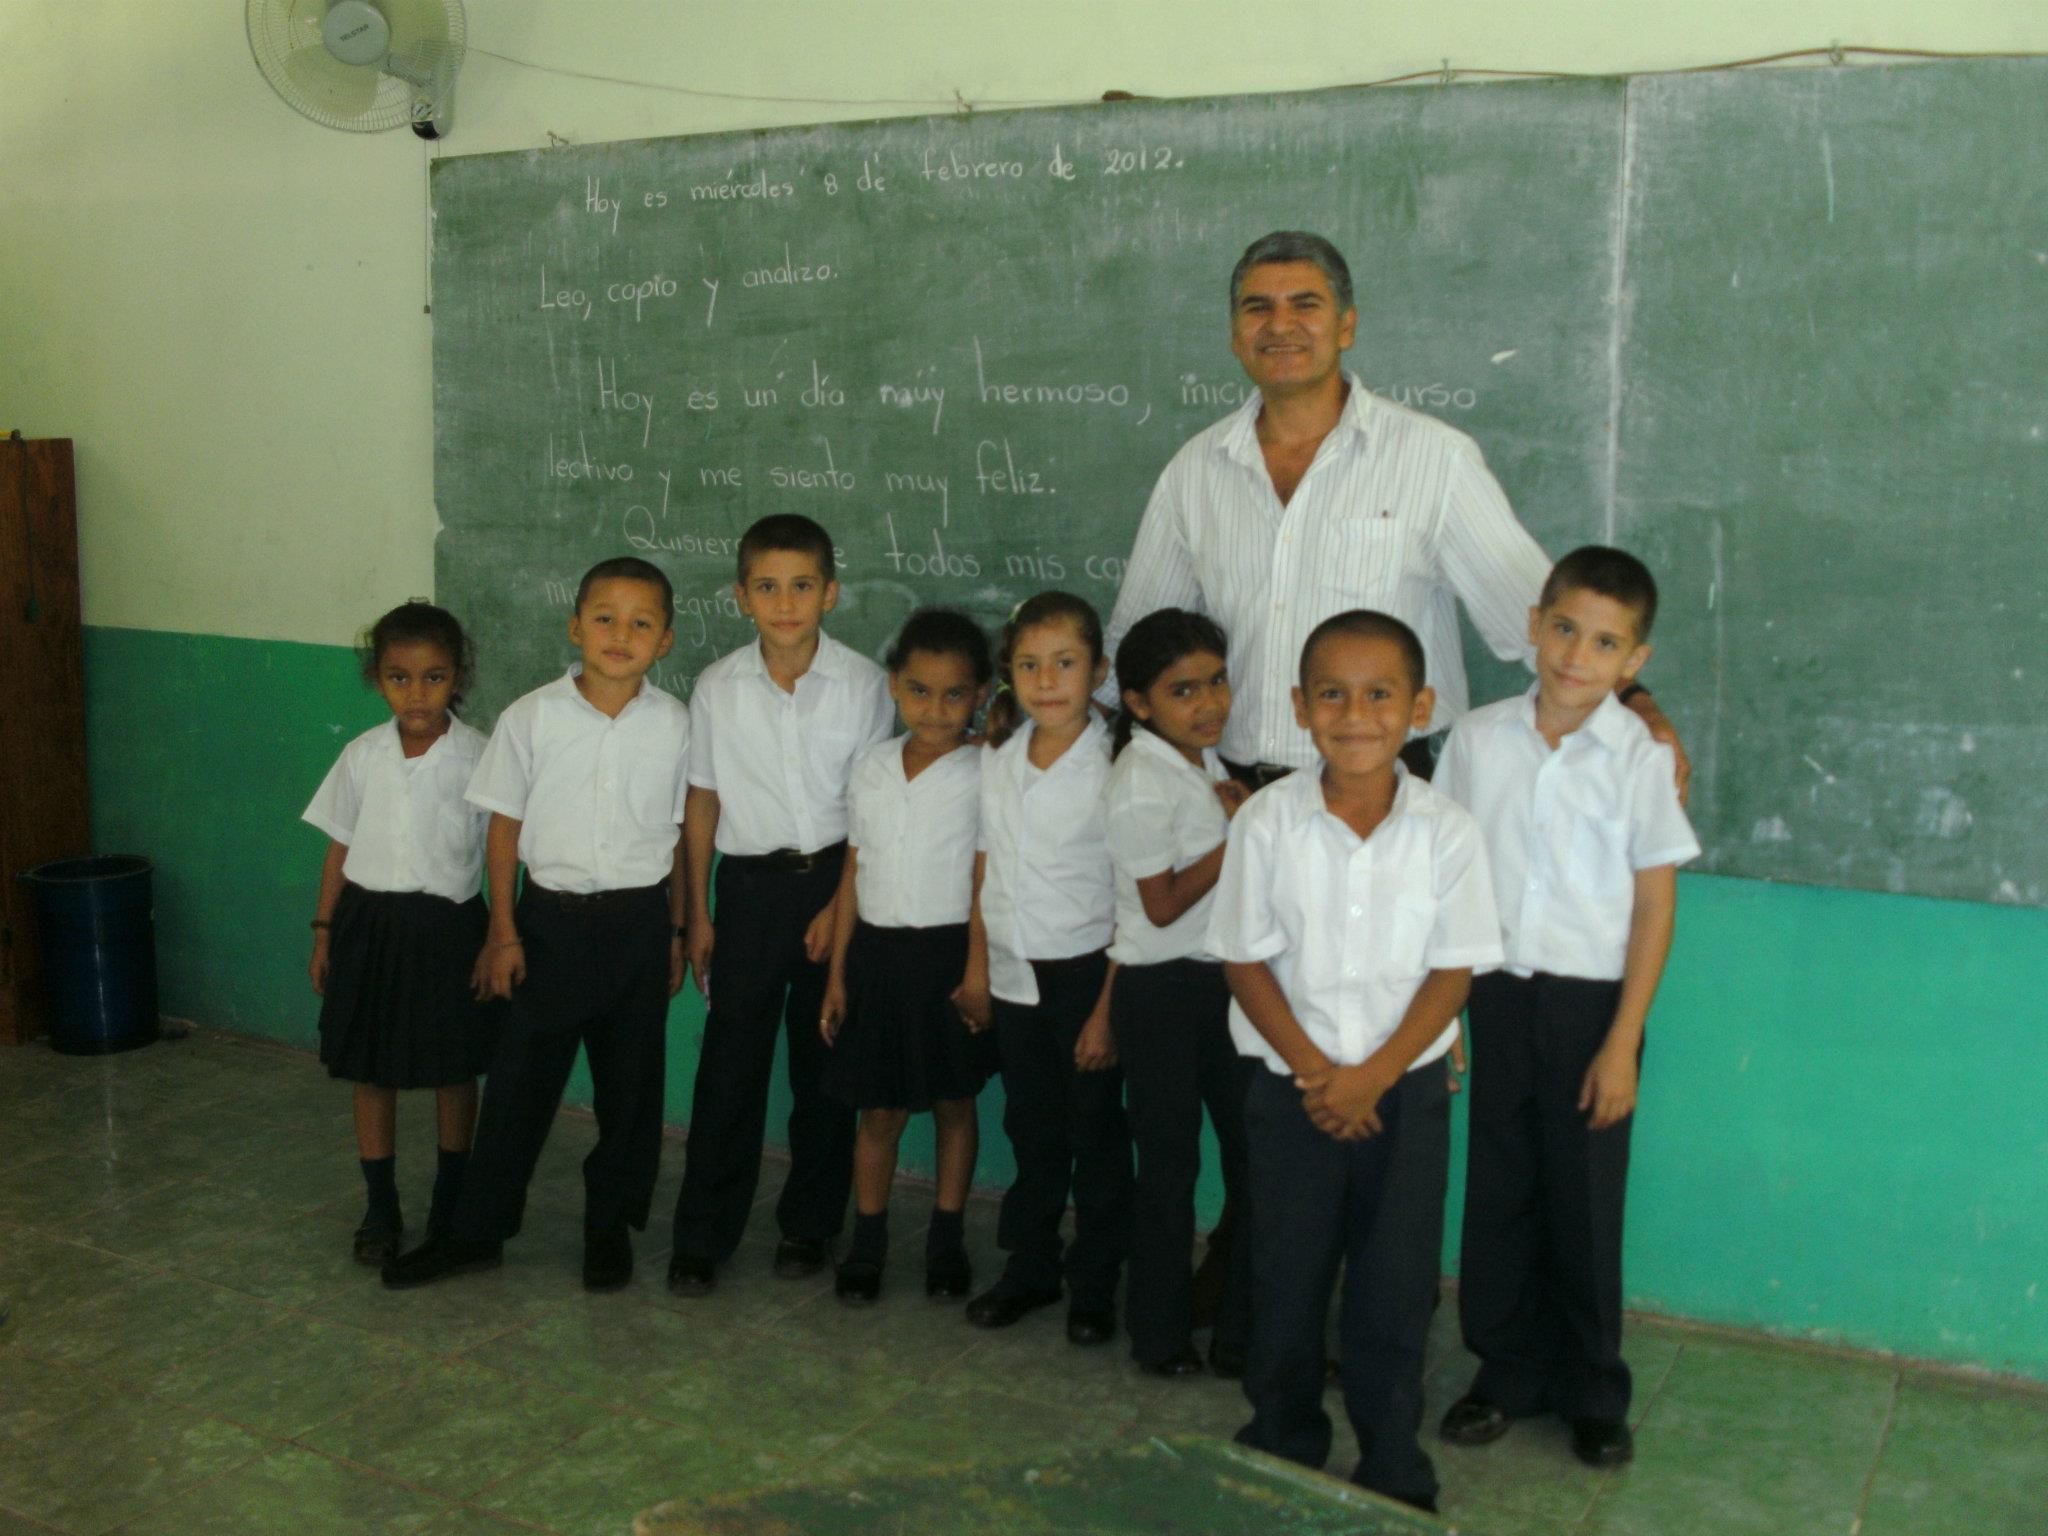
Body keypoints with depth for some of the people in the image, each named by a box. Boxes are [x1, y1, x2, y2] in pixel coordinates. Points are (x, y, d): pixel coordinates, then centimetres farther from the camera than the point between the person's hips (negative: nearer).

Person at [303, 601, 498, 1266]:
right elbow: (340, 847, 8)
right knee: (371, 1072, 10)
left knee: (454, 1072, 10)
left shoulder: (477, 756, -9)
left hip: (448, 924, -2)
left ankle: (450, 1203, 28)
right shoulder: (363, 755, -1)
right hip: (370, 922, 3)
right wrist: (323, 931, 9)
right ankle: (381, 1207, 24)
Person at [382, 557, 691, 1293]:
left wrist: (675, 933, 6)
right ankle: (476, 1230, 20)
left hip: (638, 921, 1)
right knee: (519, 1080, 6)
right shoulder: (532, 717, -7)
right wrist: (503, 932, -2)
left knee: (630, 1083, 10)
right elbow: (504, 826, -1)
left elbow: (681, 835, 5)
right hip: (550, 919, -1)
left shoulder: (674, 725, -3)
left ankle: (610, 1224, 28)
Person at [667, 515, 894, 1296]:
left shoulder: (864, 684, -6)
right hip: (749, 882, 1)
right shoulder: (718, 688, -2)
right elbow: (702, 803, 4)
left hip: (835, 879, 0)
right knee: (731, 1058, 1)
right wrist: (698, 913, 4)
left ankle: (809, 1223, 24)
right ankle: (702, 1237, 12)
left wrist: (841, 907, -9)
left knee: (825, 1060, 9)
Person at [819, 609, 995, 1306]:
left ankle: (946, 1239, 26)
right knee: (879, 1109, 9)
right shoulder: (872, 769, 4)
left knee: (954, 1102, 11)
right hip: (877, 953, 3)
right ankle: (867, 1241, 23)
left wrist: (979, 973, -13)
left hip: (950, 955, -3)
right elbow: (853, 873, 9)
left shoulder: (984, 774, -8)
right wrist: (837, 973, 8)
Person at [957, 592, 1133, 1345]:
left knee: (1096, 1136, 8)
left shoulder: (1113, 769, -15)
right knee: (1032, 1130, 17)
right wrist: (976, 968, 10)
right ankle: (1030, 1267, 32)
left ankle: (1094, 1284, 23)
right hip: (1014, 973, 5)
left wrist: (1108, 1008, -14)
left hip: (1084, 972, -5)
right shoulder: (999, 761, 2)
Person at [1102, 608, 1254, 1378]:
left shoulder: (1204, 759, 7)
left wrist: (1240, 810, -2)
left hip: (1224, 979, 8)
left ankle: (1243, 1329, 22)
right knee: (1170, 1163, 5)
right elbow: (1163, 904, -19)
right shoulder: (1142, 785, -18)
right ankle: (1162, 1335, 22)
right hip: (1161, 991, -8)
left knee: (1253, 1148, 10)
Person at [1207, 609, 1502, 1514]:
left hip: (1405, 1091, 0)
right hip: (1292, 1090, 0)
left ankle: (1393, 1471, 27)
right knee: (1286, 1279, 10)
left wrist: (1371, 1077, -14)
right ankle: (1281, 1453, 31)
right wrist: (1313, 1071, -13)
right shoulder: (1267, 822, -9)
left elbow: (1452, 972, -6)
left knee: (1397, 1288, 8)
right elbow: (1246, 961, -5)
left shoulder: (1445, 831, -9)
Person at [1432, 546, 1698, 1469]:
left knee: (1585, 1204, 8)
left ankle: (1593, 1393, 27)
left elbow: (1654, 907, -6)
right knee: (1499, 1193, 11)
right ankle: (1508, 1370, 29)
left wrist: (1622, 1043, -9)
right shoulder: (1478, 739, -1)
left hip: (1591, 1001, -2)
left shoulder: (1642, 757, -8)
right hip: (1498, 994, 3)